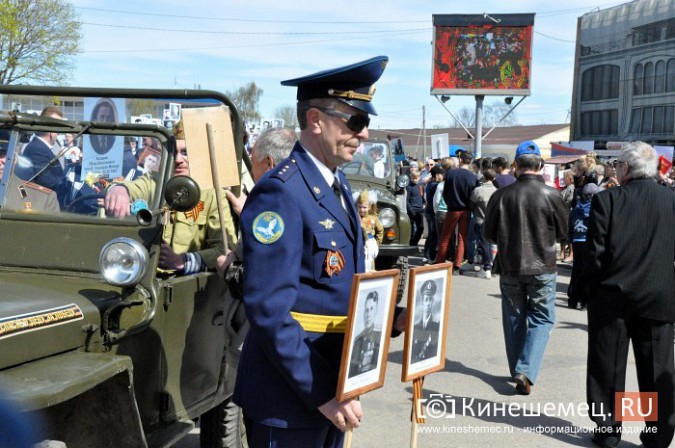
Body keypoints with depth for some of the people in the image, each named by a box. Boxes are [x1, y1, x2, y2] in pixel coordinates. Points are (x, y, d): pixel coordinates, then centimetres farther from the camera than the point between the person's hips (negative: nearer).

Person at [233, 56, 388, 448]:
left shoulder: (338, 184, 9)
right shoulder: (280, 192, -20)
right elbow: (269, 311, -24)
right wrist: (320, 391, -23)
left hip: (333, 384, 9)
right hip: (292, 395, -8)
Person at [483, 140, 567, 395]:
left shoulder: (501, 195, -9)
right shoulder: (551, 195, -12)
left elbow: (488, 234, 2)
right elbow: (562, 231, 3)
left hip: (509, 267, 2)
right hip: (542, 267, -2)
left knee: (514, 319, 16)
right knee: (542, 319, 8)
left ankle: (517, 371, 25)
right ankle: (526, 371, -7)